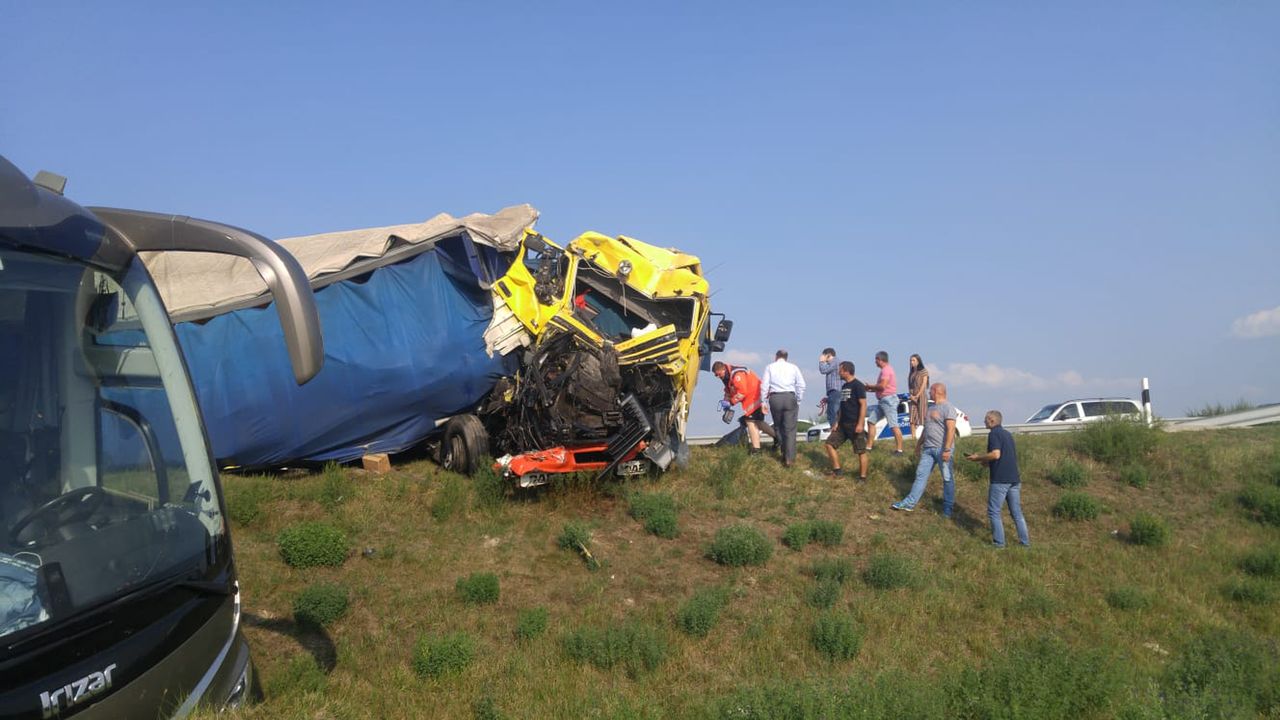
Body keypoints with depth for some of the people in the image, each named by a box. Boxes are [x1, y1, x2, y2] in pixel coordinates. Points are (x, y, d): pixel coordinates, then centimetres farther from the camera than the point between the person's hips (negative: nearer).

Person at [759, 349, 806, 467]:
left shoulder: (770, 367, 9)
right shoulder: (793, 367, 11)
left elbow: (764, 385, 1)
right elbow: (801, 385, 5)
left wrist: (763, 401, 5)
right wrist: (798, 400, 12)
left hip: (775, 398, 0)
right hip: (790, 397, 0)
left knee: (778, 427, 17)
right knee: (790, 429, 0)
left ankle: (784, 452, 12)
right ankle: (789, 459, -5)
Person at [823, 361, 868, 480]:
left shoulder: (858, 385, -11)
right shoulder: (844, 386, 14)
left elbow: (863, 405, -16)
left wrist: (860, 424, -22)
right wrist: (837, 422, 15)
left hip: (855, 425, -9)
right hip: (843, 424, 9)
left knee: (861, 451, -2)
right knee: (830, 443, 5)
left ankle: (862, 478, 4)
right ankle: (837, 470, 11)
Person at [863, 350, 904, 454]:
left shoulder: (886, 370, -13)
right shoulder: (885, 370, 19)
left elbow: (882, 386, -24)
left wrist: (870, 387, -8)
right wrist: (870, 389, 11)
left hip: (888, 400, -11)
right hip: (882, 401, 11)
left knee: (894, 425, -9)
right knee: (871, 421, 9)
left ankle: (899, 449, -7)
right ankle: (869, 446, 11)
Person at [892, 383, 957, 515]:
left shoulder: (948, 408, -11)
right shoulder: (931, 408, 17)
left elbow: (951, 429, -19)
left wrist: (947, 449, -25)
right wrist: (919, 444, 27)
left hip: (943, 449, -8)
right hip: (928, 448, 9)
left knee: (947, 479, 2)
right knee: (921, 475, 7)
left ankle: (947, 508, 9)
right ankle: (910, 503, 8)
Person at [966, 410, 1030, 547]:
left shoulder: (994, 433, -8)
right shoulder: (1007, 434, 18)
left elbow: (996, 454, -21)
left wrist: (978, 457, -8)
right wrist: (987, 460, 23)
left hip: (1000, 479, -8)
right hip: (1014, 478, 8)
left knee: (994, 511, 1)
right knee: (1017, 512, 13)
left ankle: (999, 542, 1)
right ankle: (1025, 541, 14)